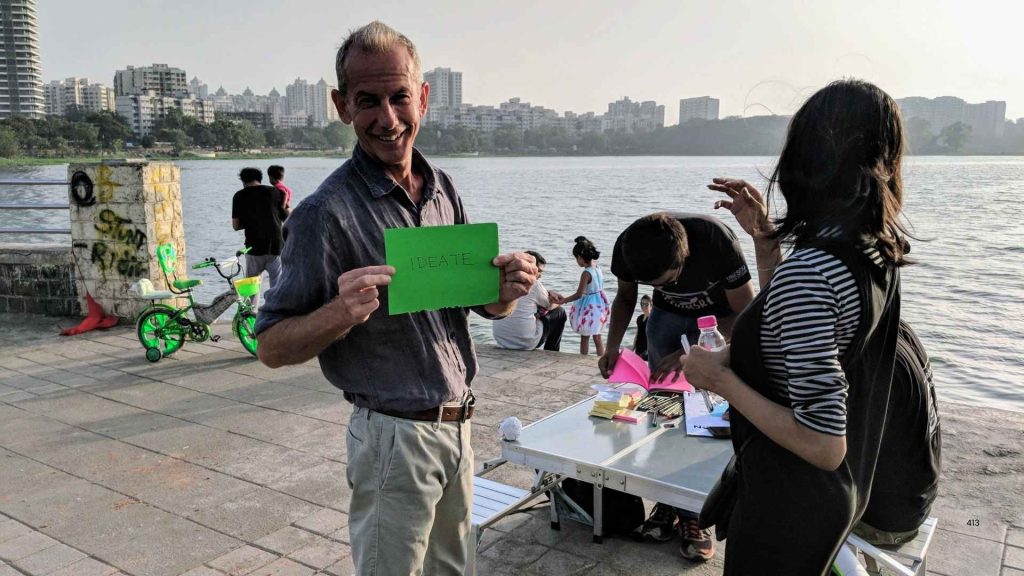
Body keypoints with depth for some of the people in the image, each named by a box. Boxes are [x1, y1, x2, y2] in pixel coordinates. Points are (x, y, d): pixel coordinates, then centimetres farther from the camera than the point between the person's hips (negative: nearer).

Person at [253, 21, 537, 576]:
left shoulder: (444, 187, 3)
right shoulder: (328, 212, -16)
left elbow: (480, 302, 12)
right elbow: (272, 347, -13)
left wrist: (506, 290, -11)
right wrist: (341, 312, -32)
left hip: (458, 423, 6)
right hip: (395, 437, -6)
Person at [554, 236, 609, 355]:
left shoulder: (586, 273, -22)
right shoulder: (598, 267, 0)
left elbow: (579, 294, -21)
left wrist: (563, 301, -12)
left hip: (589, 307, -8)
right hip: (599, 304, 8)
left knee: (584, 338, 7)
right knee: (597, 338, 16)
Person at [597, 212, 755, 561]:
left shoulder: (717, 241, -37)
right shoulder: (627, 247, -25)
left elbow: (745, 312, -24)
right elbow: (625, 298, -4)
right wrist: (612, 346, -19)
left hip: (721, 319, -3)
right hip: (669, 314, 3)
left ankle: (693, 513, 0)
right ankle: (668, 500, 10)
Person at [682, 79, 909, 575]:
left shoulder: (808, 269, -31)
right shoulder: (878, 250, -4)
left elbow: (823, 445, -30)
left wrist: (722, 380, -21)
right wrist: (763, 236, 5)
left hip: (788, 504, -8)